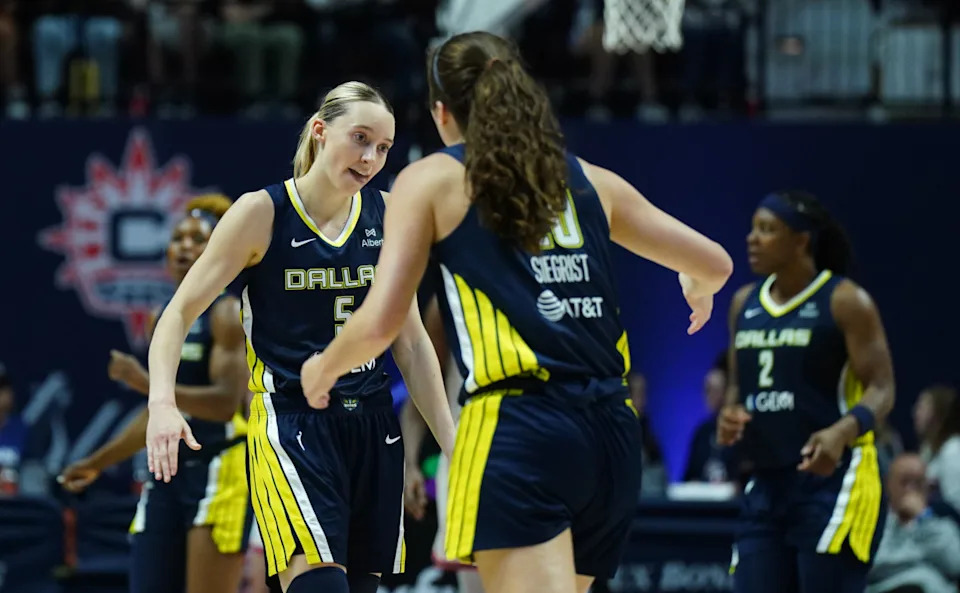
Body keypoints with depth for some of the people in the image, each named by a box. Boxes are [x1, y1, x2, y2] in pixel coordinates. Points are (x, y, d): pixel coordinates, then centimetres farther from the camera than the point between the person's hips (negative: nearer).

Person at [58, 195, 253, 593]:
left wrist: (148, 383, -27)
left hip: (221, 471, -8)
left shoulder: (227, 314, -8)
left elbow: (226, 402, -20)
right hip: (169, 470, 8)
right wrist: (98, 462, 25)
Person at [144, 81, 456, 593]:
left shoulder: (386, 216, 7)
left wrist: (451, 442, 8)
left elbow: (411, 343, 13)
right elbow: (180, 312, -5)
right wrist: (162, 402, -22)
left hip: (373, 426, 5)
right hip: (290, 422, -5)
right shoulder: (263, 213, -5)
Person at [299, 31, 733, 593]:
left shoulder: (432, 181, 6)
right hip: (612, 432, 6)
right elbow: (715, 262, 25)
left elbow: (381, 321, -2)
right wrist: (699, 289, 50)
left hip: (518, 433, -6)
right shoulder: (591, 182, 18)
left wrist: (323, 368, 19)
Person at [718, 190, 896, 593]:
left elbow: (881, 390, -11)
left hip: (832, 479, -7)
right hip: (767, 484, 7)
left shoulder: (846, 302, -7)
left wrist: (842, 431, -30)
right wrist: (730, 414, -1)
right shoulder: (744, 304, 12)